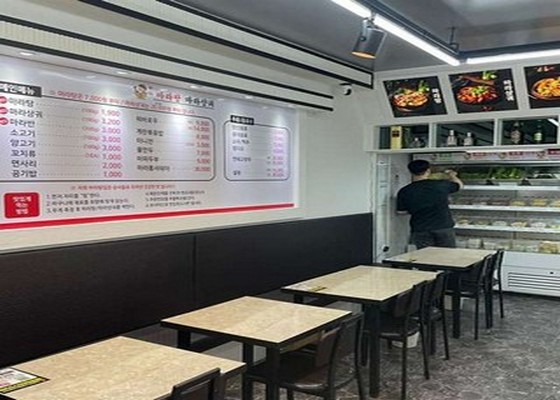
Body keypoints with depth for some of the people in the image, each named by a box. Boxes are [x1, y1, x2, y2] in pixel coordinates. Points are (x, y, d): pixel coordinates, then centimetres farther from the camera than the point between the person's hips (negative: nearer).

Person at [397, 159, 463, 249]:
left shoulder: (404, 192, -7)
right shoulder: (441, 185, -5)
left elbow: (401, 211, 3)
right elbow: (459, 184, 14)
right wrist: (452, 175, 36)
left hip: (420, 232, 0)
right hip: (444, 228, 0)